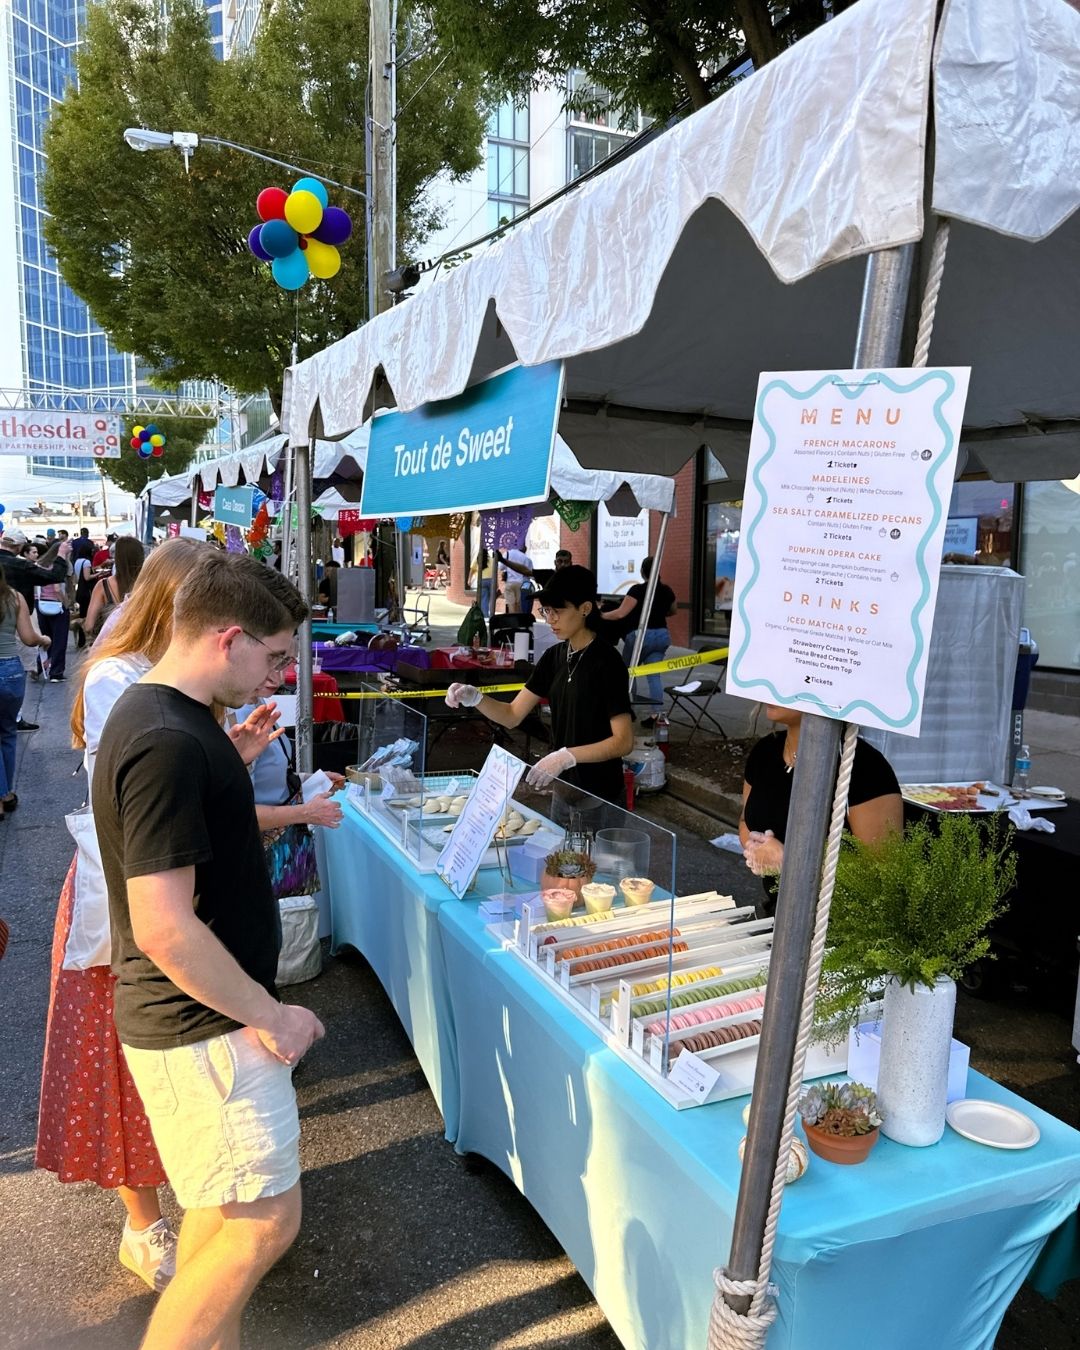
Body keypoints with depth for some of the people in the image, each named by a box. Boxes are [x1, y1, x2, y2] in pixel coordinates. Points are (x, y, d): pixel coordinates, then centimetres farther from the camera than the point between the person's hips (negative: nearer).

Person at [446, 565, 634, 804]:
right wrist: (475, 698, -16)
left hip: (599, 794, -6)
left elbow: (623, 741, -20)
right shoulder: (554, 656, 4)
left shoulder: (606, 661, -16)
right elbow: (512, 716, 2)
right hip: (564, 787, 6)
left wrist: (567, 756, -31)